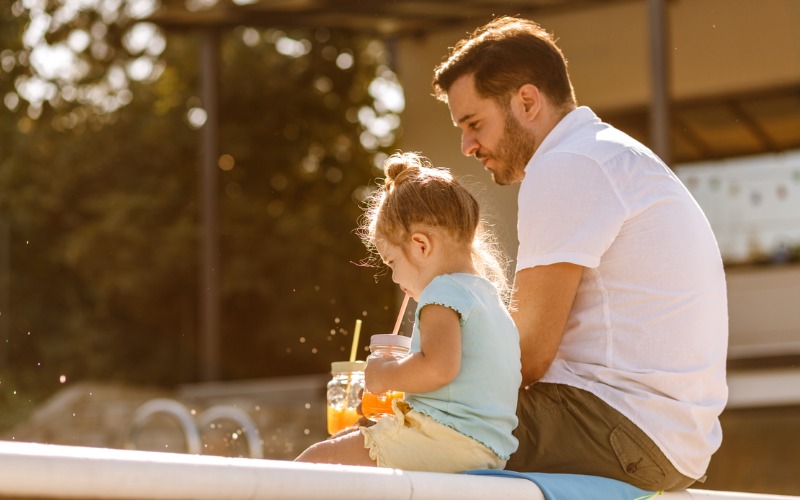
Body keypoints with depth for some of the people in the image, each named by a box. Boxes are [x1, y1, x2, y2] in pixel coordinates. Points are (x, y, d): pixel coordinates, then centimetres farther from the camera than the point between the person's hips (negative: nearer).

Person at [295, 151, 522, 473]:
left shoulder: (443, 292, -8)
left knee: (314, 461, -11)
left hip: (446, 440, -10)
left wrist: (386, 376, -9)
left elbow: (438, 367, -25)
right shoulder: (492, 296, 23)